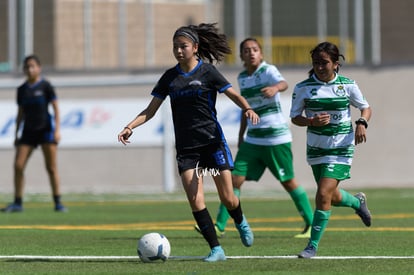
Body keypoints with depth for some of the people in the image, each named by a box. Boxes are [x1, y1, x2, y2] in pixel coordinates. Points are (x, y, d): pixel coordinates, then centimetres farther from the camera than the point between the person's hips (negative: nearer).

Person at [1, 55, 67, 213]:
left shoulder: (45, 86, -3)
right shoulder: (22, 90, 10)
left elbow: (56, 108, -4)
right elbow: (20, 113, 16)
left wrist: (57, 130, -12)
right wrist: (17, 134, 13)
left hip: (45, 129, -4)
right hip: (28, 130, 4)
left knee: (51, 167, -3)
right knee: (18, 165, -5)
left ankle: (58, 203, 2)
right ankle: (18, 203, 1)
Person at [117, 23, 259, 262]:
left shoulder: (207, 71, -4)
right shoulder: (170, 77, 8)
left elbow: (234, 95, -7)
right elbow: (151, 110, 10)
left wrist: (248, 109, -27)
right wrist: (130, 127, -4)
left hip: (212, 141, -3)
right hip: (185, 146, 3)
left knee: (227, 198, -2)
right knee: (195, 199, -10)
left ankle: (241, 223, 33)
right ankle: (216, 249, -4)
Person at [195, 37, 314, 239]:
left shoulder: (268, 71, -11)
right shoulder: (242, 78, 8)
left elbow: (283, 83, -34)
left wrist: (275, 88, -56)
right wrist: (241, 135, 21)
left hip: (276, 139, -6)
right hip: (252, 140, 6)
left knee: (288, 182, 3)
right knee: (235, 178, -4)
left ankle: (311, 224, 18)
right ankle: (219, 226, -2)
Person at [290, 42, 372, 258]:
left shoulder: (347, 85, -5)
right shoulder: (303, 88, -4)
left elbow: (365, 108, 7)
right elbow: (295, 117, 1)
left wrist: (362, 123, -14)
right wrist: (312, 122, -19)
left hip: (341, 149, -3)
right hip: (316, 149, 3)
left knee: (323, 194, -16)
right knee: (332, 197, 15)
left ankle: (313, 246, -8)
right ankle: (358, 202, 51)